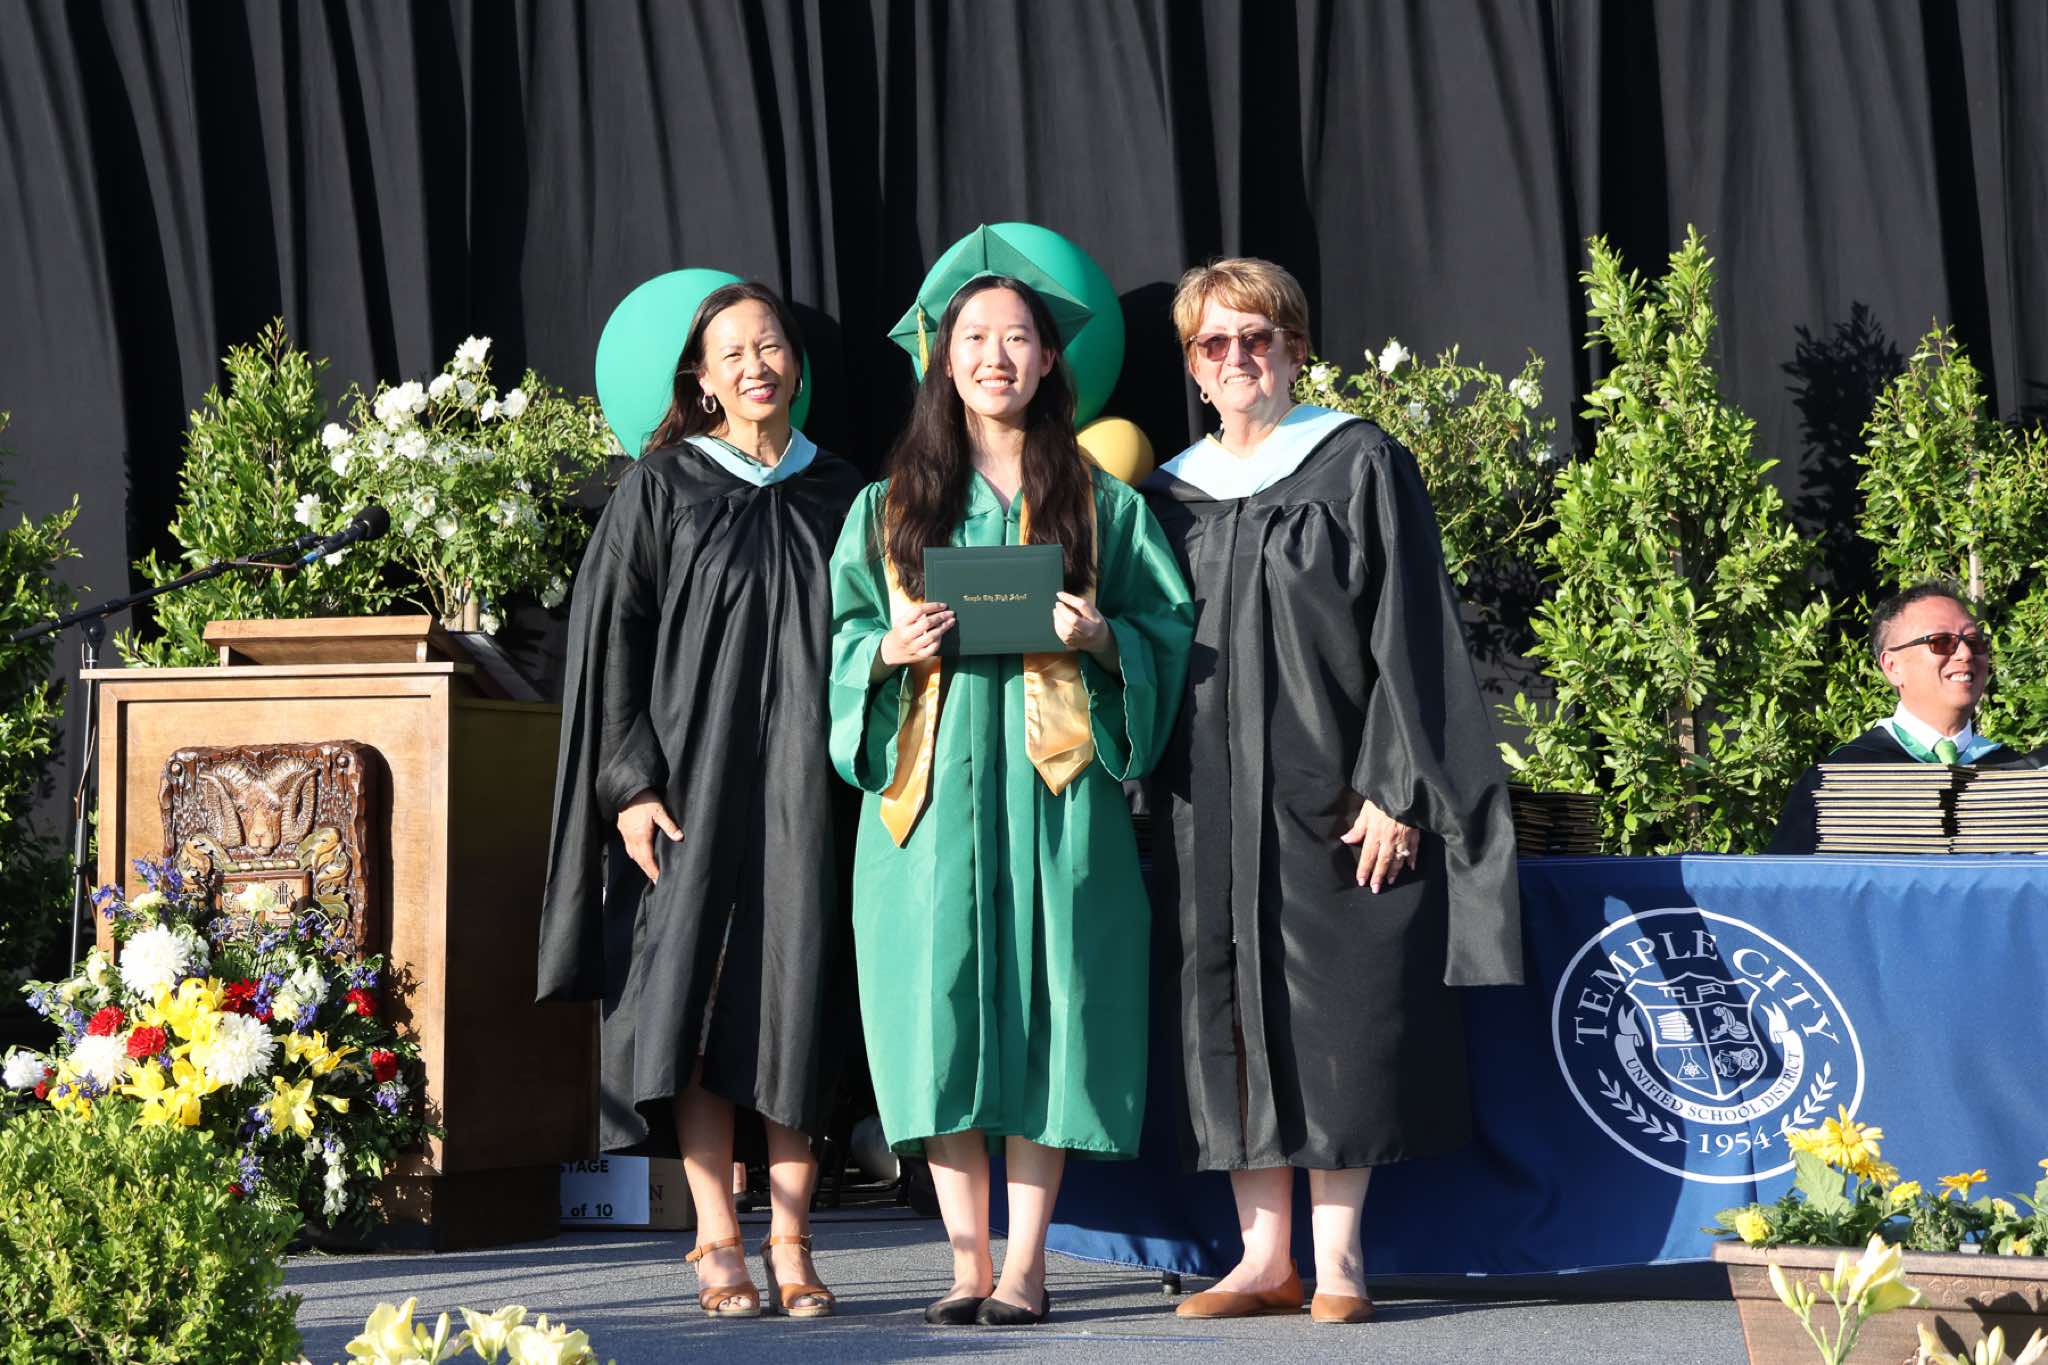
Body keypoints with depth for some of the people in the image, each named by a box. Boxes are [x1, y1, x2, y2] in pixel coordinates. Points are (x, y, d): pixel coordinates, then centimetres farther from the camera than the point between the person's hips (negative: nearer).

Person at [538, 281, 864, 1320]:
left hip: (804, 790, 2)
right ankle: (718, 1245, -2)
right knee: (699, 993, -5)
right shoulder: (659, 489, 4)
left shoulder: (841, 495, 12)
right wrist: (631, 781, -10)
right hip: (691, 790, -2)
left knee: (797, 1005, 0)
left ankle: (789, 1244, 3)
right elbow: (607, 638, 0)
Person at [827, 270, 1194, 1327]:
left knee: (1042, 1003, -5)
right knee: (942, 1010, -4)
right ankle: (966, 1262, 2)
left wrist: (1100, 638, -11)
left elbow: (1168, 626, 8)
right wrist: (891, 649, -8)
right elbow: (845, 632, 13)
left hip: (1054, 783, -1)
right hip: (934, 788, 1)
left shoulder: (1098, 503, 10)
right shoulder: (892, 504, 14)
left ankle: (1025, 1262, -1)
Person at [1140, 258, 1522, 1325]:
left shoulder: (1360, 466, 0)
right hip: (1208, 809, 4)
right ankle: (1264, 1256, 8)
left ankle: (1337, 1259, 2)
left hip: (1327, 794, -4)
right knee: (1228, 1021, 3)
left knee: (1334, 1019, -3)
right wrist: (1158, 800, 5)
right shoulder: (1168, 496, 13)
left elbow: (1407, 638, -5)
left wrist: (1394, 791, -13)